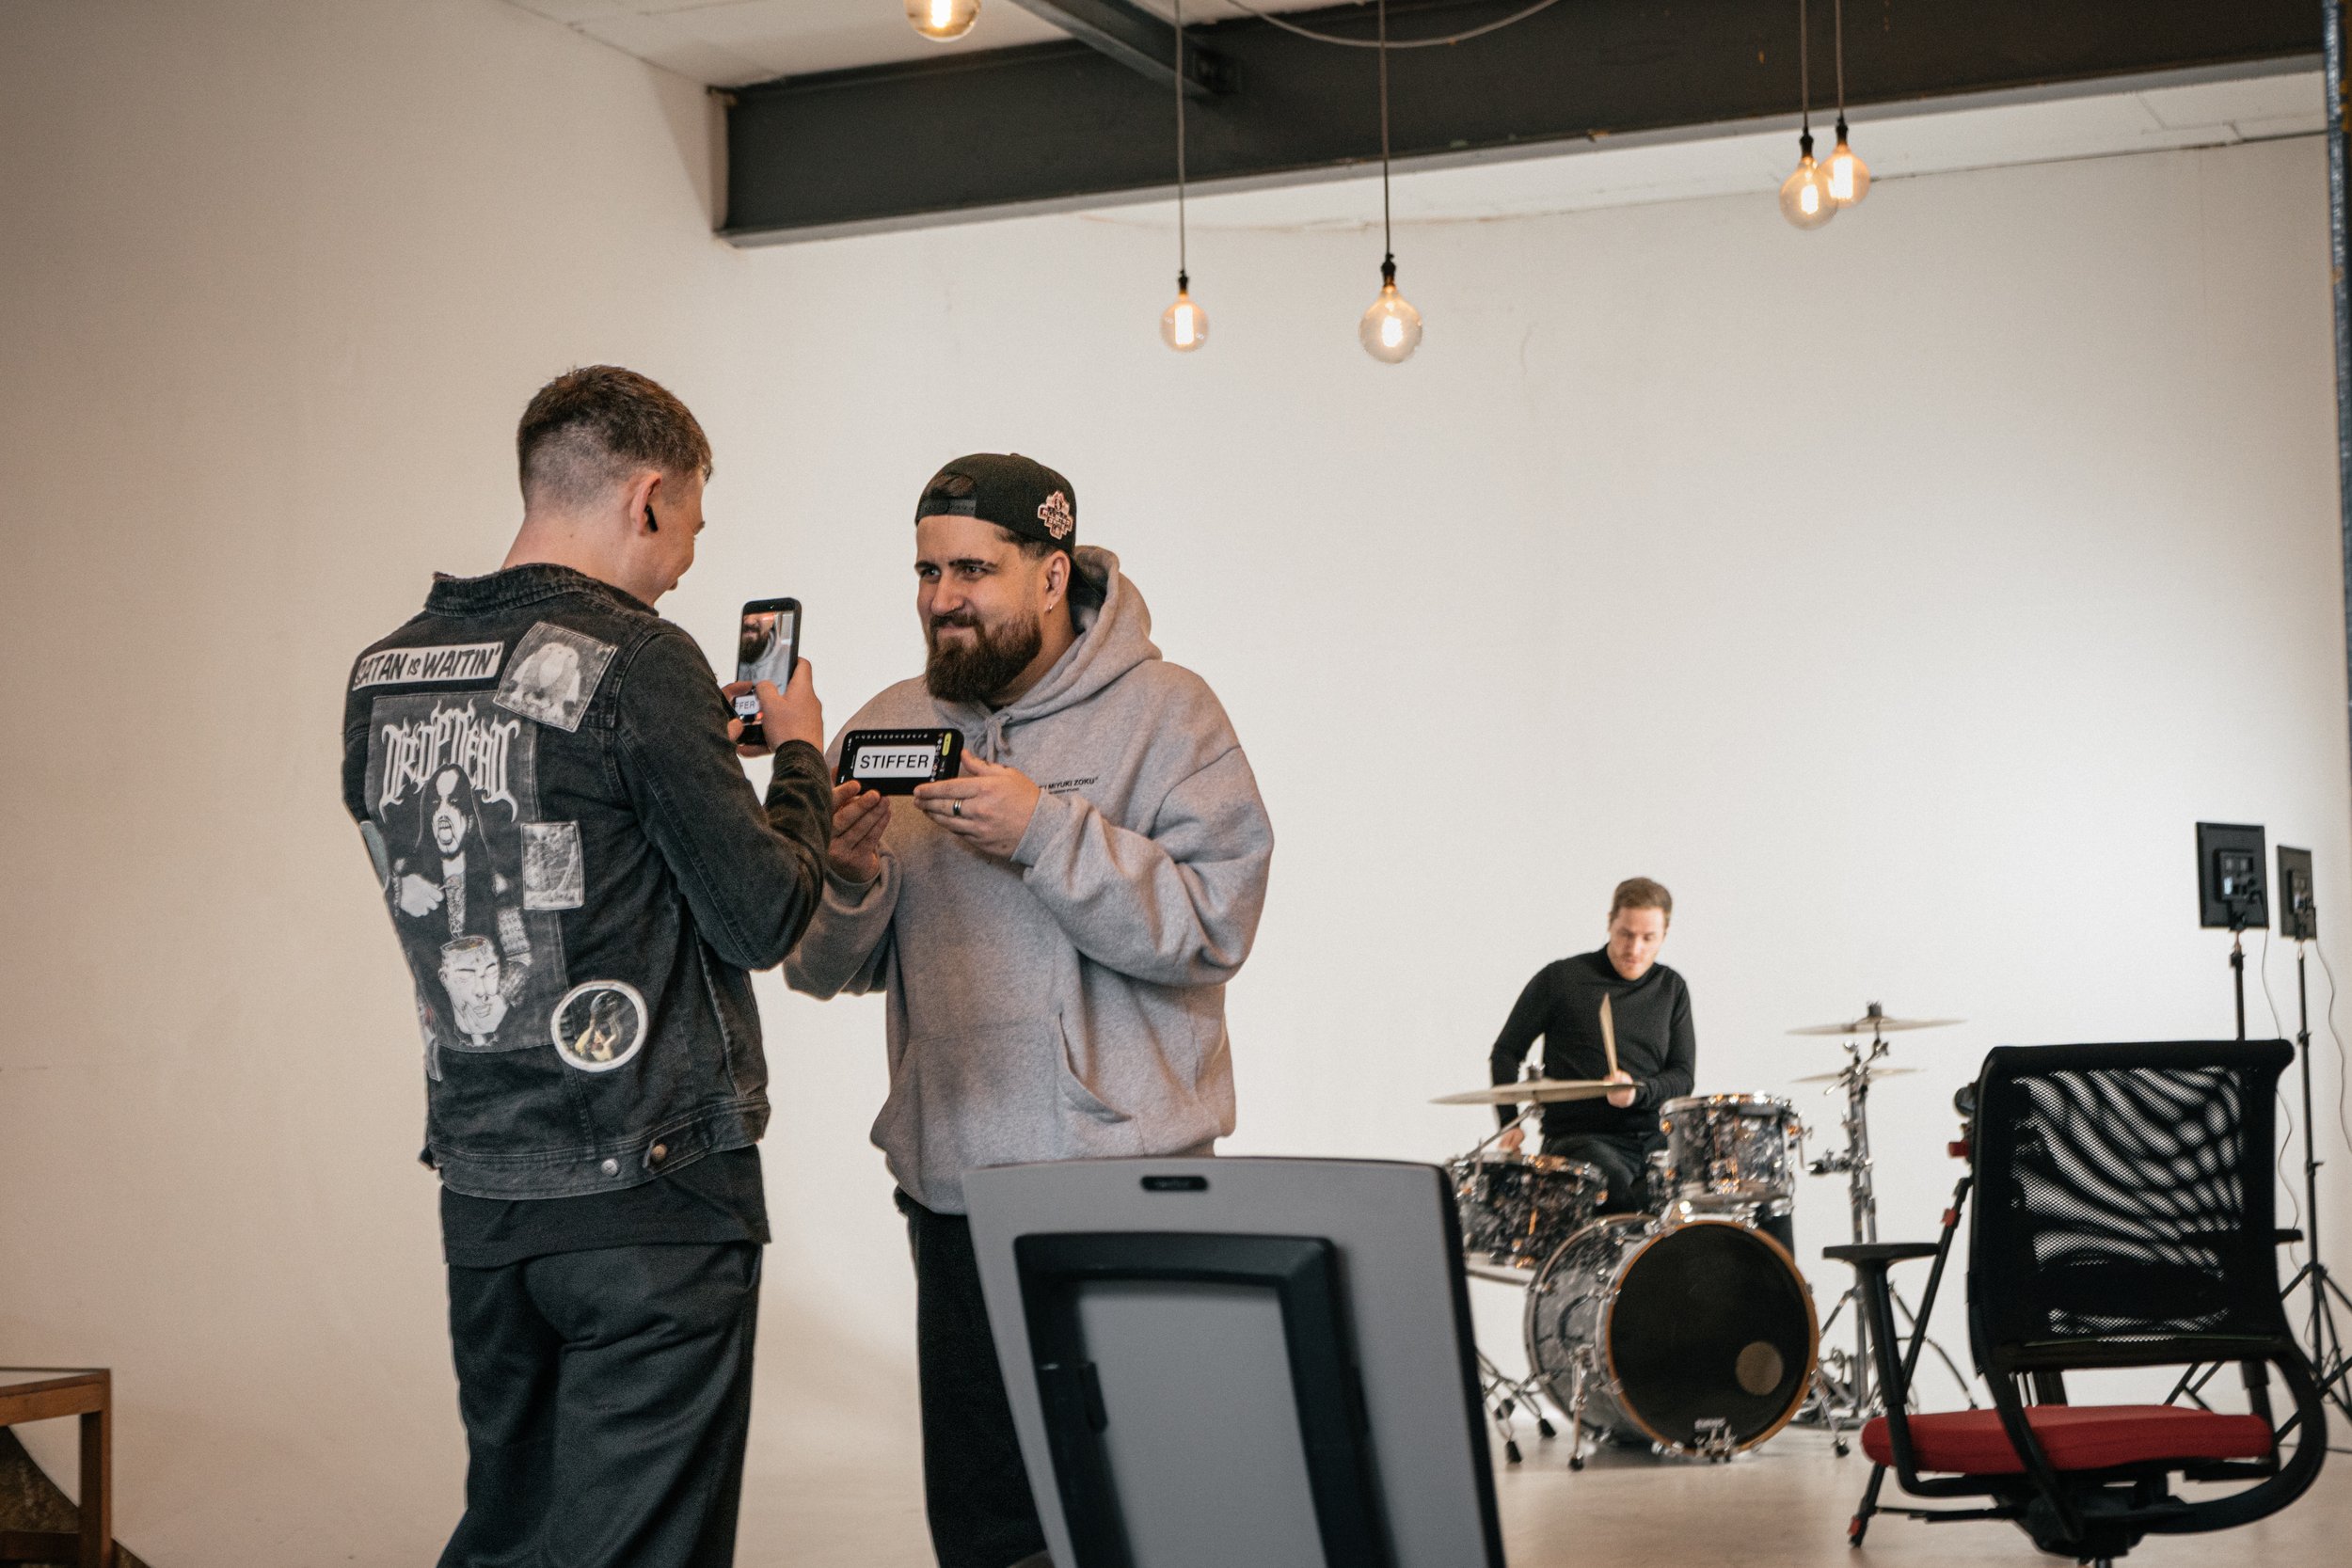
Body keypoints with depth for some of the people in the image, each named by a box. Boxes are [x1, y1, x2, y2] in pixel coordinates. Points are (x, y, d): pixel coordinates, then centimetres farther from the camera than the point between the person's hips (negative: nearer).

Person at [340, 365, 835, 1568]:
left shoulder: (383, 682, 8)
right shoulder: (636, 665, -14)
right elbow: (764, 919, -13)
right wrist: (799, 758, 5)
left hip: (481, 1187, 7)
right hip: (649, 1194, -7)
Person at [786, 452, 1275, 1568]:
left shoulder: (1162, 713, -4)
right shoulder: (889, 729, 8)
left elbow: (1213, 926, -15)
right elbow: (827, 970, 8)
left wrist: (1046, 831, -22)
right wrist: (850, 881, -13)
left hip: (1128, 1182, -4)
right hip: (953, 1184, 4)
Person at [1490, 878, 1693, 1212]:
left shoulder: (1672, 989, 12)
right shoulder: (1560, 980, 1)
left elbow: (1683, 1077, 8)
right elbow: (1506, 1052, 8)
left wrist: (1639, 1090, -14)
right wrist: (1510, 1123, -5)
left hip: (1654, 1139, 4)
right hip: (1579, 1139, -4)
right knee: (1619, 1183, -36)